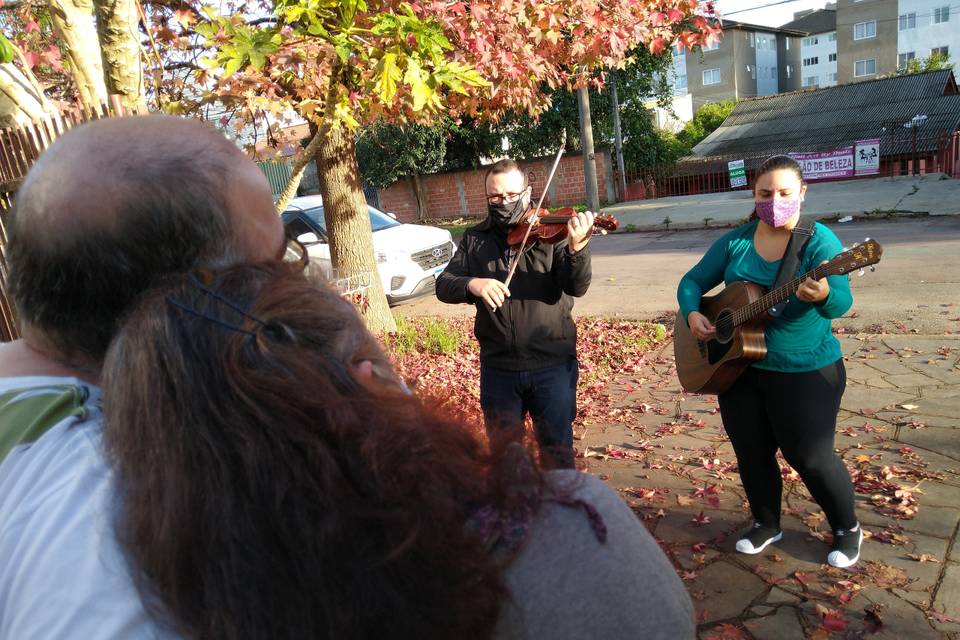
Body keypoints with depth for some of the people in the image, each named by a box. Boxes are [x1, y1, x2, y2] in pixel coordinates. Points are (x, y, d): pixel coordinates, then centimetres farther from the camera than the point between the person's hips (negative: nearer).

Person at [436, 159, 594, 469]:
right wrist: (471, 284, -24)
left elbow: (576, 287, -15)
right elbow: (443, 286, -2)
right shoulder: (474, 239, 5)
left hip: (553, 365, -2)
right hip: (498, 368, 2)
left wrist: (577, 246, -35)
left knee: (558, 450, 12)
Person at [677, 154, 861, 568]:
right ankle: (766, 524, 38)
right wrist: (692, 314, -16)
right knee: (751, 453, 14)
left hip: (806, 372, -4)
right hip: (738, 367, 4)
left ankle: (847, 529, 32)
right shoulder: (736, 241, 0)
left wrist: (823, 294, -48)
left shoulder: (819, 240, -12)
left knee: (810, 457, 4)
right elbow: (693, 281, 4)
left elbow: (842, 302, -24)